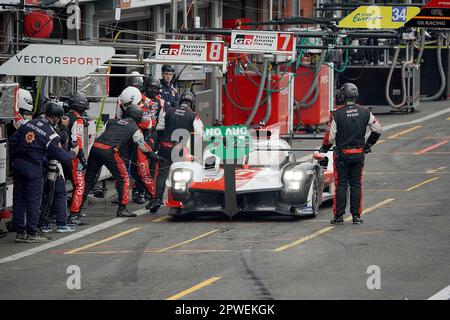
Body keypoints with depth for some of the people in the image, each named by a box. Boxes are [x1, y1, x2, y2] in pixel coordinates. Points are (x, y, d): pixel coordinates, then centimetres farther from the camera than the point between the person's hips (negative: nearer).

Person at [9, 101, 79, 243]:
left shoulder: (28, 124, 7)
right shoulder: (51, 134, -11)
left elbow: (13, 140, 11)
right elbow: (60, 155, -4)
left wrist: (14, 159, 19)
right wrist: (73, 153, 15)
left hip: (18, 164, 6)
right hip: (33, 168, -6)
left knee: (19, 199, 10)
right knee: (34, 201, 2)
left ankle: (20, 232, 14)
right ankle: (31, 234, 3)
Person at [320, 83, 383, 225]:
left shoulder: (337, 114, -12)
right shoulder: (365, 112, -1)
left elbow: (330, 136, -10)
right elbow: (378, 129, 5)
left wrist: (324, 148, 10)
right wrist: (368, 144, 19)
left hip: (341, 154, -3)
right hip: (359, 154, 3)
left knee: (340, 185, 5)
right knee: (356, 185, 9)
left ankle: (339, 216, 5)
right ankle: (356, 216, 8)